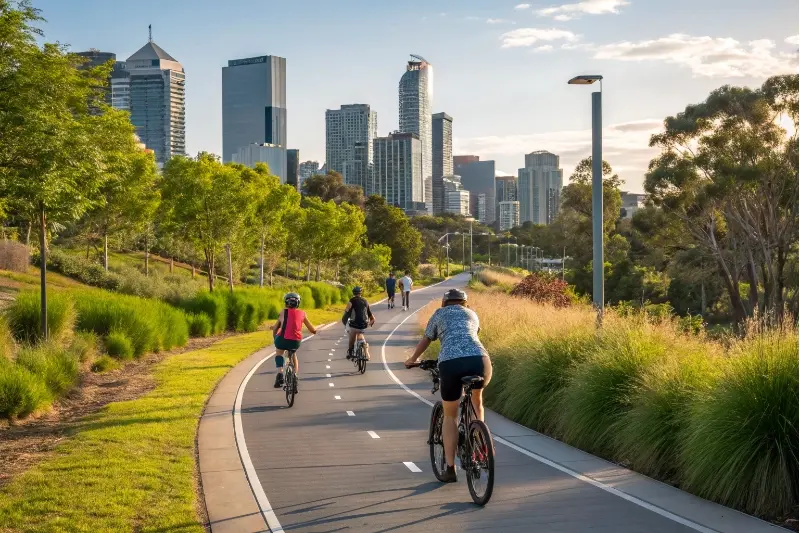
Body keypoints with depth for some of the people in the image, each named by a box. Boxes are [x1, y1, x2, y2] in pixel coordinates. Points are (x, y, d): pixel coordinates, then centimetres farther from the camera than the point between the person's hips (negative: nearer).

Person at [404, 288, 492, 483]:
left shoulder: (439, 314, 26)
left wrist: (412, 360, 55)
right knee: (476, 398, 34)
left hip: (450, 363, -1)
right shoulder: (472, 314, 31)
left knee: (450, 416, 16)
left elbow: (425, 341, 37)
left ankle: (450, 469, 13)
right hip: (479, 359, 2)